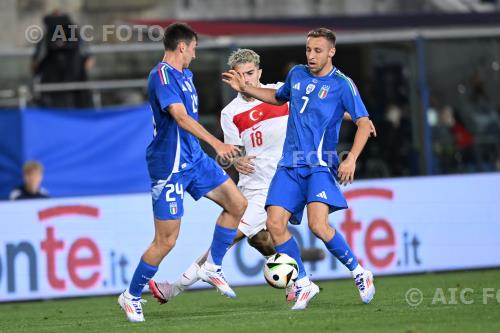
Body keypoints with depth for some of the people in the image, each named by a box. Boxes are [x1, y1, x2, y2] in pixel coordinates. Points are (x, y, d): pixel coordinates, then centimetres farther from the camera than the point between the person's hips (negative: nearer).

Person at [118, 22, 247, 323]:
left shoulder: (185, 75, 13)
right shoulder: (162, 76, -18)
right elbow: (180, 117, -30)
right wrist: (217, 144, -39)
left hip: (193, 158, 9)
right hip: (169, 166, -9)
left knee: (237, 204, 5)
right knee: (166, 240, -7)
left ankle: (212, 268, 17)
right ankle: (131, 297, 9)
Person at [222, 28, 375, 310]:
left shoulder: (342, 84, -6)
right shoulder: (297, 74, 11)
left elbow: (364, 123, -10)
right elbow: (278, 97, 32)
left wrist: (351, 159, -22)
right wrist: (245, 89, 21)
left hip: (320, 165, -5)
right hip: (290, 165, 6)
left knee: (318, 225, -23)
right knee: (275, 224, -10)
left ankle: (360, 273, -2)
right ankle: (303, 284, 4)